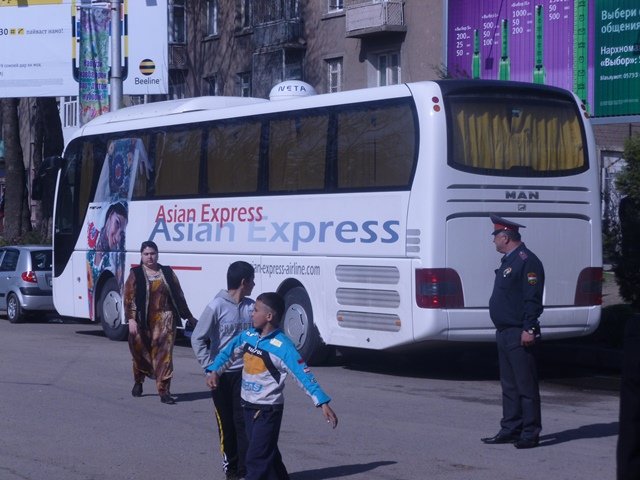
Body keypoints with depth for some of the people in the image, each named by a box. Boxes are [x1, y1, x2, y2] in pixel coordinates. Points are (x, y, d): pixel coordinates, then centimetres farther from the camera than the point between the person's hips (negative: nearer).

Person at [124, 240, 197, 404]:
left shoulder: (167, 273, 9)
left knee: (164, 354, -7)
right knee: (141, 352, 12)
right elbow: (129, 297, -4)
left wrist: (188, 316, 18)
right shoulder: (135, 274, 2)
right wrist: (131, 319, -15)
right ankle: (138, 382, 38)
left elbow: (178, 295, 14)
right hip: (143, 321, -1)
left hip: (164, 320, 1)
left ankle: (164, 391, -7)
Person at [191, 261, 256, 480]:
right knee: (226, 421, 7)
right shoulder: (217, 306, -11)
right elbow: (197, 338, -8)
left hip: (244, 372, 2)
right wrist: (209, 366, -12)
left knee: (243, 420, -4)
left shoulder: (251, 307, 2)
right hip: (221, 373, -2)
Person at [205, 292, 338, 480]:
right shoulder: (248, 336, 1)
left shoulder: (282, 346, -20)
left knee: (257, 457, -6)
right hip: (248, 406, 7)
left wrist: (323, 403, -26)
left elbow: (304, 375, -21)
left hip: (268, 410, -7)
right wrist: (214, 371, -5)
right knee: (268, 455, 18)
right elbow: (228, 353, 13)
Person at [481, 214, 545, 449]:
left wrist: (528, 329, -23)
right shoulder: (508, 261, 18)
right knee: (509, 386, 13)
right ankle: (510, 430, 19)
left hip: (520, 335, -10)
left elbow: (533, 298, -19)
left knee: (526, 386, -5)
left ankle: (530, 434, -1)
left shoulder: (527, 261, -13)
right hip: (505, 333, 10)